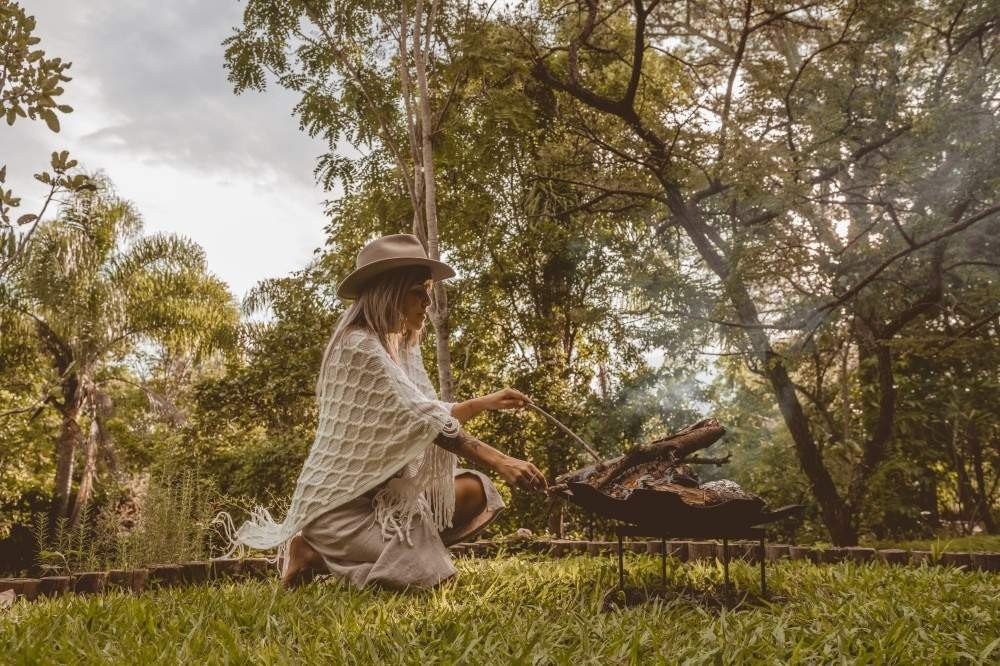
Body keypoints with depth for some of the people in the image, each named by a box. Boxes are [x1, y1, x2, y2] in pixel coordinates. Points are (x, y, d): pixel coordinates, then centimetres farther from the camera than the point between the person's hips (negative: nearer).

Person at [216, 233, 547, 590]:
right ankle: (312, 554, 0)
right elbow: (422, 417, -27)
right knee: (425, 575, -21)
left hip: (381, 489, 10)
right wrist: (499, 460, -28)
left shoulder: (399, 347, 10)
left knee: (474, 490, 1)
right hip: (340, 500, -9)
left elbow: (429, 415, 16)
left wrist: (487, 402, 11)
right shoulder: (359, 345, -20)